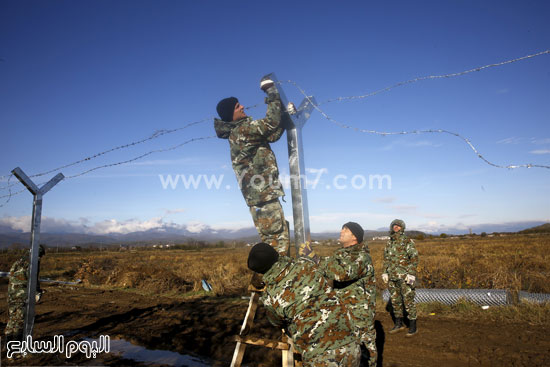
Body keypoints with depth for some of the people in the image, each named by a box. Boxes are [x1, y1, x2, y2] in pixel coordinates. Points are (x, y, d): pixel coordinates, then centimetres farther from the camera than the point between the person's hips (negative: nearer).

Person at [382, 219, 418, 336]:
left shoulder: (408, 242, -7)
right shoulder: (389, 243, 10)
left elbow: (414, 258, -11)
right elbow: (386, 259, 18)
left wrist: (411, 274, -18)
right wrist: (384, 273, 12)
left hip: (404, 277, -6)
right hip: (392, 277, 6)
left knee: (408, 301, -1)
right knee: (395, 300, 13)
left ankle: (413, 326, 11)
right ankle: (399, 323, 26)